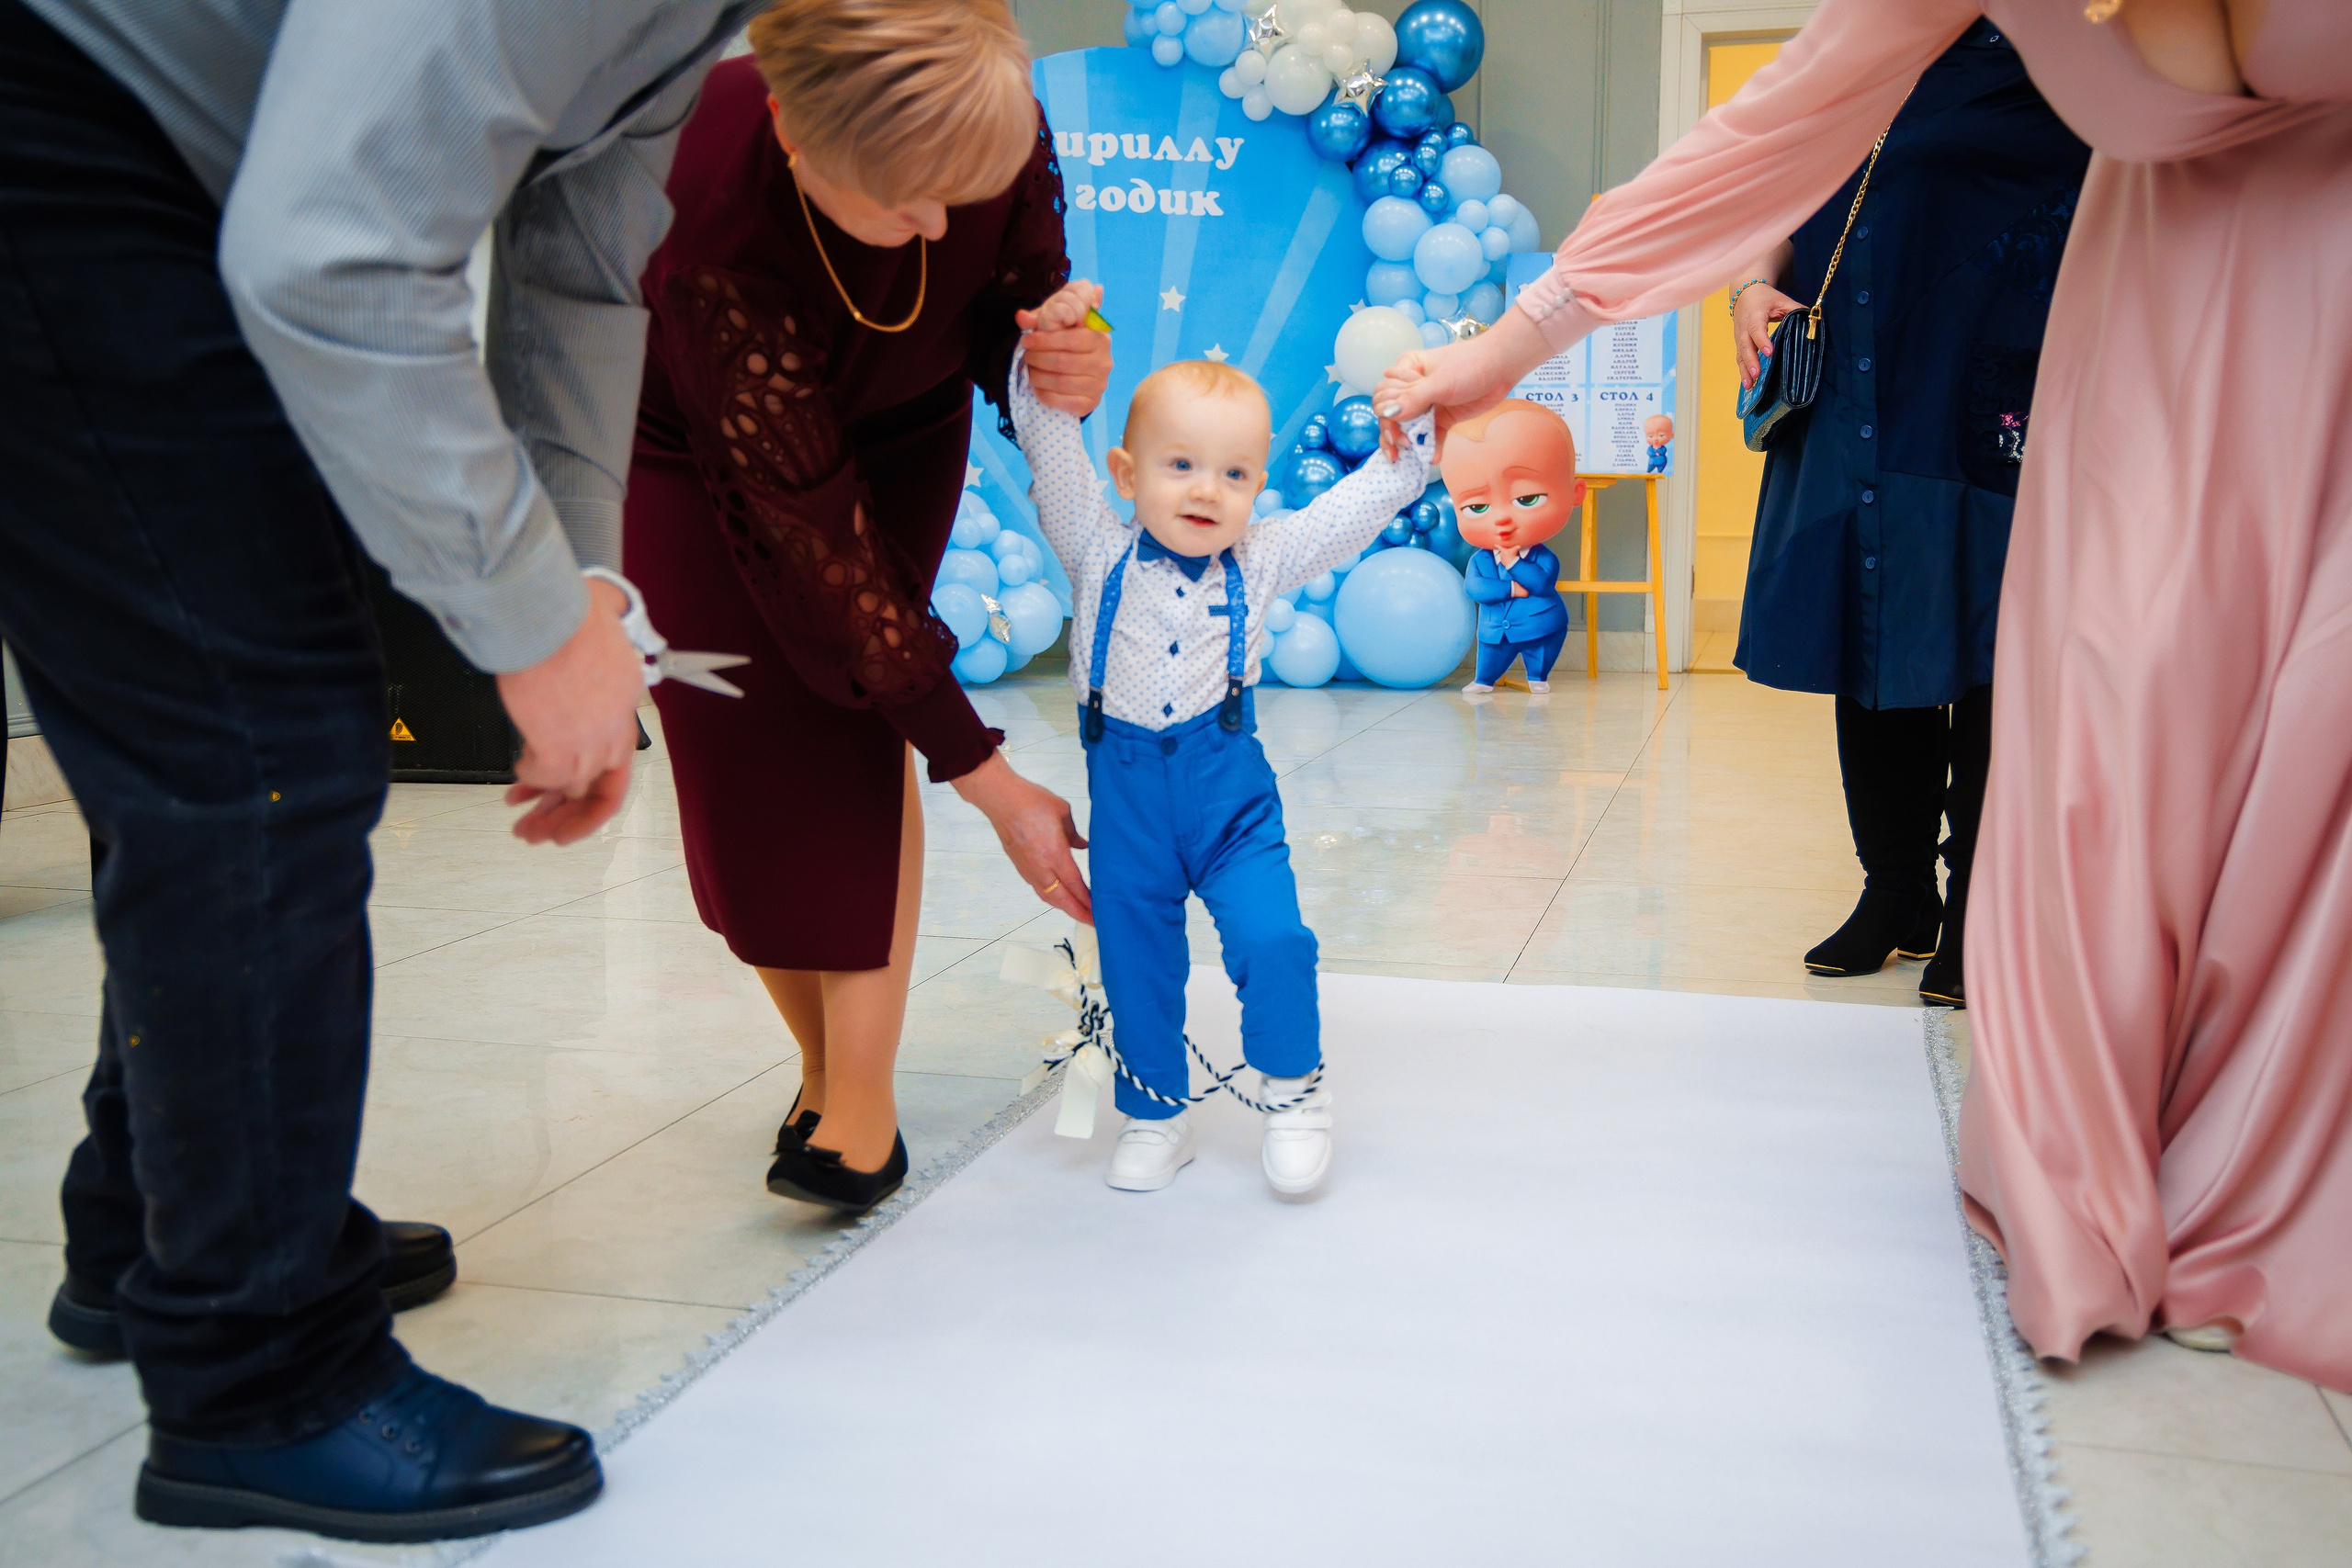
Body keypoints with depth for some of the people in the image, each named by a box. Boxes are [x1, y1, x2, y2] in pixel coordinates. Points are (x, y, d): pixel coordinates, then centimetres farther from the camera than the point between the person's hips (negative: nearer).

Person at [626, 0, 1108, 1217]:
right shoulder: (703, 203, -41)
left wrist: (1061, 372, -36)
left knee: (851, 720, -15)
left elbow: (1014, 314, -9)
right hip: (690, 448, -2)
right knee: (745, 741, -10)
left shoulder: (1000, 134, -31)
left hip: (898, 431, 2)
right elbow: (811, 523, -37)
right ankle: (827, 1068, 9)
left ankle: (860, 1102, -12)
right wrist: (982, 774, -34)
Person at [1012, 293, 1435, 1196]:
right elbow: (1049, 444, -3)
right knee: (1136, 966, 8)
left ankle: (1294, 1088, 11)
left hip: (1231, 791, 0)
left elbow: (1372, 497, 3)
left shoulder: (1263, 562, 2)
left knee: (1271, 939, -15)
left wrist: (1410, 427, -8)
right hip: (1126, 793, 1)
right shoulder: (1100, 556, 0)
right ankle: (1155, 1115, 29)